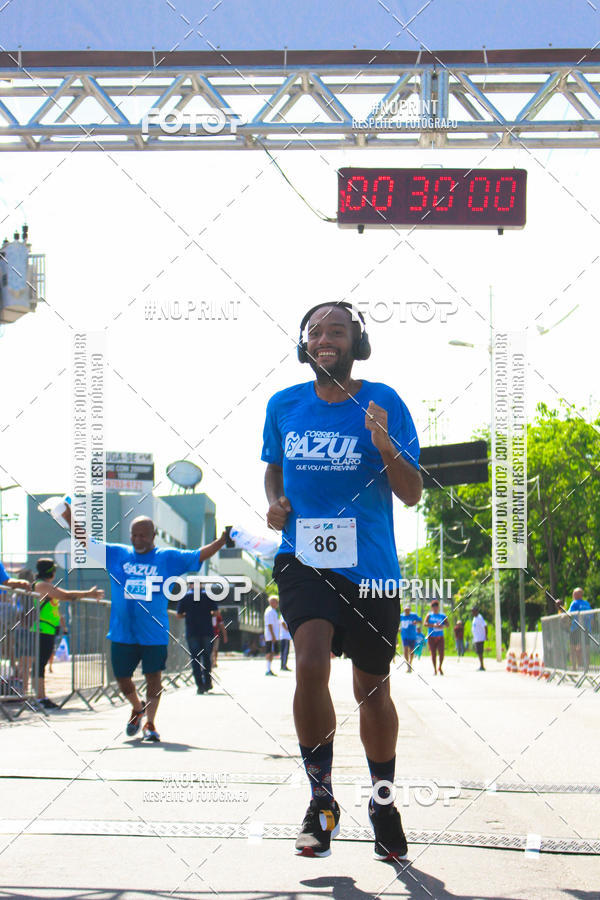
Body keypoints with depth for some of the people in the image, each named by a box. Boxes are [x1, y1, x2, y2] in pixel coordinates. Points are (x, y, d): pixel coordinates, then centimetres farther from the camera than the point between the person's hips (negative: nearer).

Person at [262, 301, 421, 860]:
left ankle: (383, 803, 32)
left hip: (370, 566, 0)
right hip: (303, 558, 0)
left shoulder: (383, 404, -2)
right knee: (311, 664, -24)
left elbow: (412, 495, -4)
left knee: (372, 689, 10)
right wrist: (274, 502, 2)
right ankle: (320, 800, -8)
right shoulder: (283, 406, 6)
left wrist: (386, 448, -22)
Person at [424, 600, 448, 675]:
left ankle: (440, 667, 13)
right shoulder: (429, 615, 6)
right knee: (433, 653, 0)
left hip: (440, 637, 1)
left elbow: (447, 624, 5)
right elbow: (425, 623, -6)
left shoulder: (443, 615, 11)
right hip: (431, 637, -1)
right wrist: (433, 625, -20)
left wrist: (442, 626, -16)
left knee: (441, 653, -9)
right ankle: (435, 669, 10)